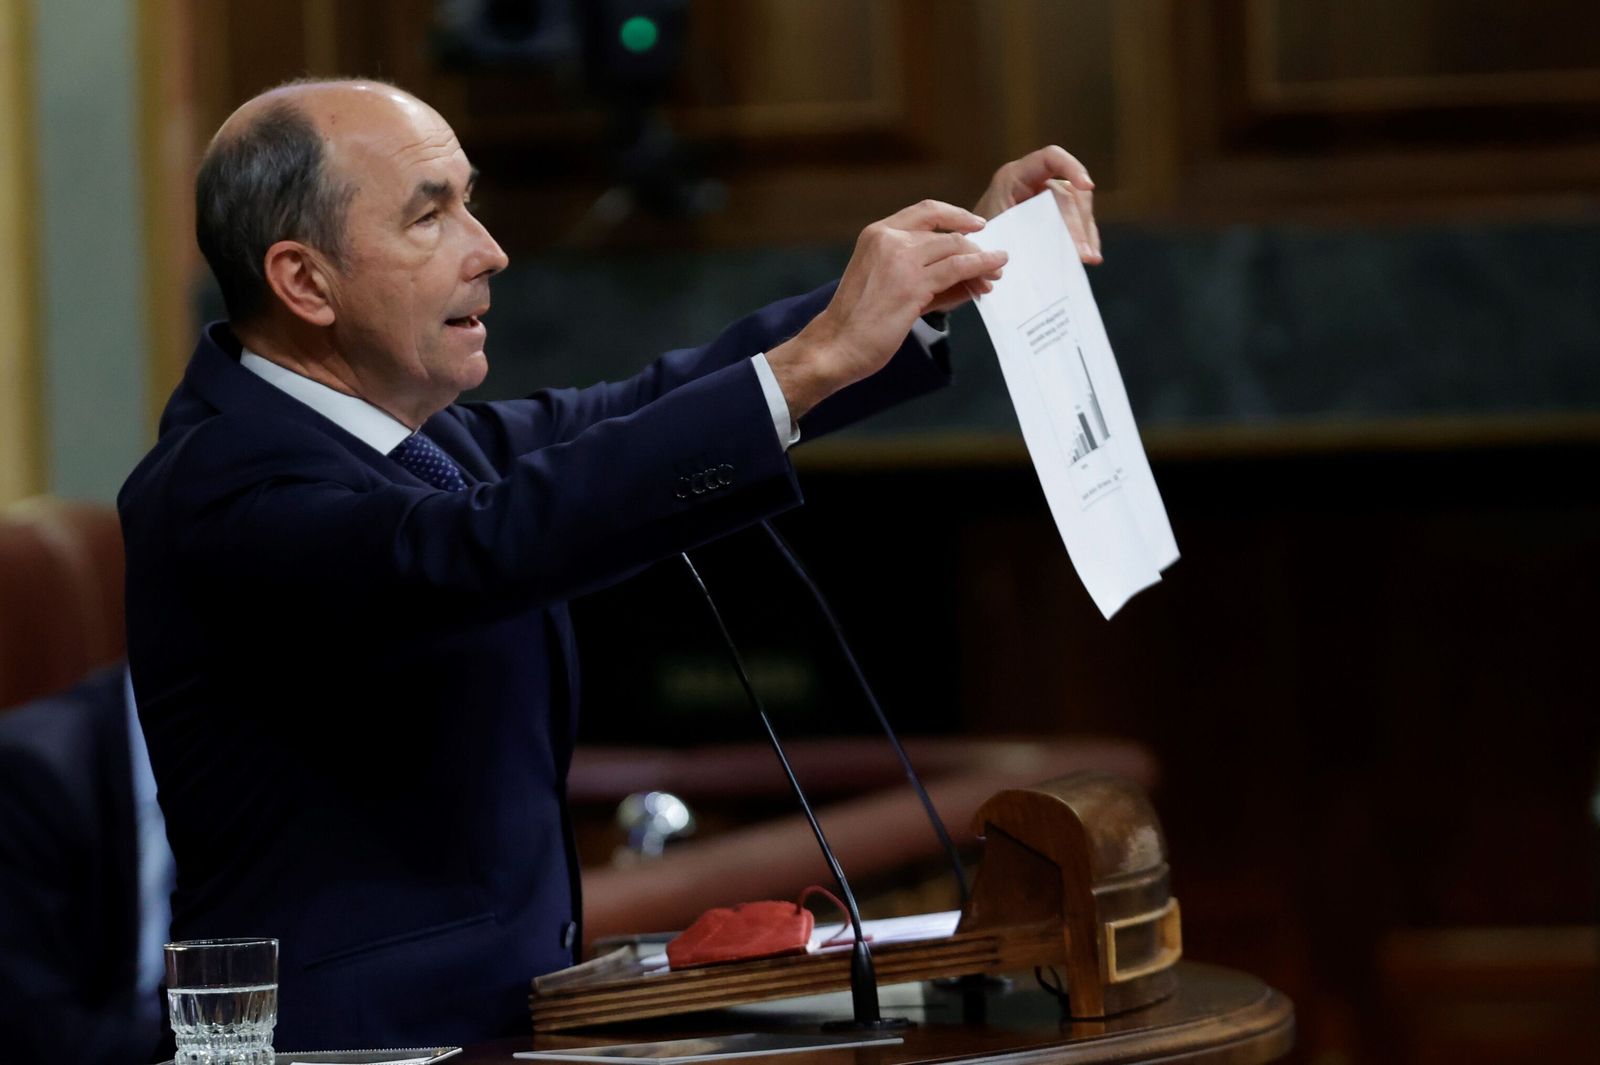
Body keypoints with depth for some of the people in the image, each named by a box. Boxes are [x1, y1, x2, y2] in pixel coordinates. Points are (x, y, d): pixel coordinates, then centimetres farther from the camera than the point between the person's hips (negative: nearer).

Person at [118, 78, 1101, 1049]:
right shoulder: (220, 487, -17)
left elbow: (649, 411, 13)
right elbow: (486, 548, -32)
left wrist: (941, 276, 3)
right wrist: (815, 359, -32)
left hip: (503, 1019, 9)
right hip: (360, 1045, -8)